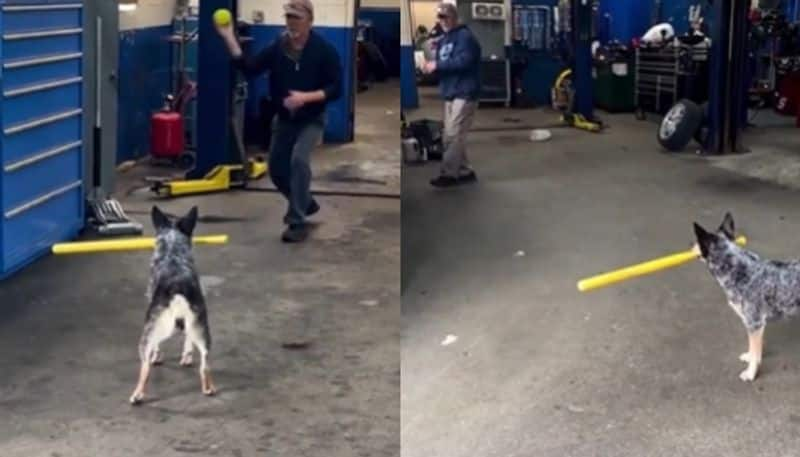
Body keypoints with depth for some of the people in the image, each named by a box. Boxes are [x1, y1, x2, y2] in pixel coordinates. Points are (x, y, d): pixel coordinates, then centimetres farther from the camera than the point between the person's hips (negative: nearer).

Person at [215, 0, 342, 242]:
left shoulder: (324, 50, -15)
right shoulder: (278, 47, -5)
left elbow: (335, 89, -16)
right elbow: (249, 68, -13)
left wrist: (305, 97, -29)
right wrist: (229, 39, -22)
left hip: (311, 119, -5)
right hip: (284, 119, 5)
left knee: (299, 159, -26)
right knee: (277, 169, 10)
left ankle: (298, 222, -16)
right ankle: (305, 203, 37)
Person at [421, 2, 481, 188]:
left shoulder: (465, 36, -9)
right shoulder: (444, 40, 18)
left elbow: (463, 61, -23)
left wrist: (437, 65, -19)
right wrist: (431, 66, -1)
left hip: (464, 94, -9)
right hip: (450, 94, 9)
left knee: (453, 136, -11)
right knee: (453, 136, 9)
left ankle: (448, 174, -9)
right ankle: (464, 171, 16)